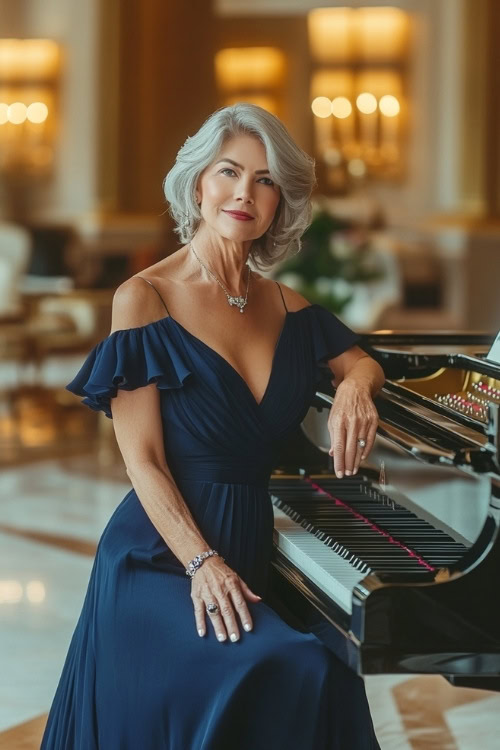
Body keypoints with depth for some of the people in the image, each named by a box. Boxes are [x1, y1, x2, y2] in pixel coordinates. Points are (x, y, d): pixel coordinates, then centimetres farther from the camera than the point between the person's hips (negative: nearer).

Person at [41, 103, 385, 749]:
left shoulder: (285, 307, 10)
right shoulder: (145, 299, -5)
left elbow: (363, 363, 27)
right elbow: (143, 461, -9)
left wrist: (354, 385, 1)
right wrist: (203, 562, -21)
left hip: (250, 552, 5)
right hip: (162, 561, -5)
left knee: (332, 678, -21)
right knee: (285, 671, -31)